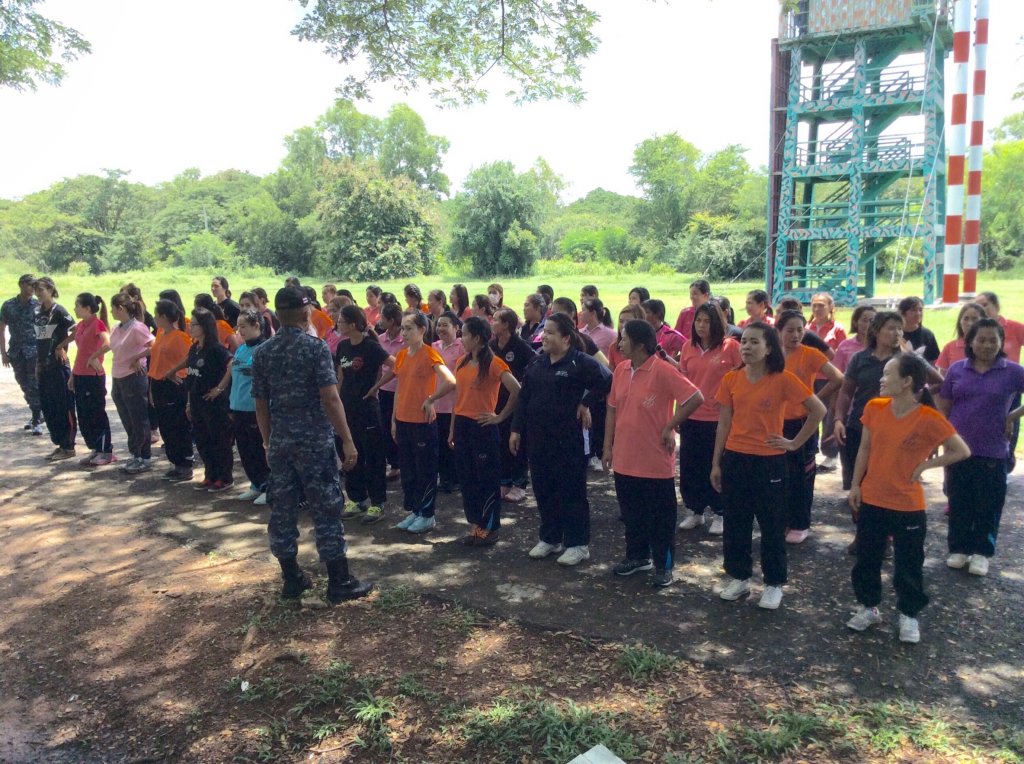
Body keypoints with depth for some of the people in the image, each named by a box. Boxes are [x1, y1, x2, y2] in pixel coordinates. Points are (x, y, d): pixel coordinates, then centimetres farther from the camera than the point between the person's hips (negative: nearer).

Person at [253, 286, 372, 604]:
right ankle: (340, 583, 8)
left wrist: (268, 442, 19)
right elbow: (330, 399, -17)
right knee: (326, 511, 2)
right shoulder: (316, 347, -11)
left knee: (282, 511, 12)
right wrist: (348, 441, -13)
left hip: (280, 443, 5)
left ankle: (291, 579, 22)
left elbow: (261, 405, 8)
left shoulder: (262, 353, 4)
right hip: (315, 442, -5)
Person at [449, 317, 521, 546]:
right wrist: (452, 429, 13)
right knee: (467, 478, 13)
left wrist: (500, 417, -12)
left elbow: (516, 391, -19)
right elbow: (458, 397, 13)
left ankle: (490, 527, 15)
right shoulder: (461, 362, 9)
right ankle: (475, 524, 25)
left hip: (482, 427, -7)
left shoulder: (494, 363, -12)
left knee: (488, 478, 4)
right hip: (462, 425, 7)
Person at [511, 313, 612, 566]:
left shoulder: (581, 362, -12)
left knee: (572, 492, 3)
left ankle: (578, 544, 15)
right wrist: (516, 429, 9)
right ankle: (549, 538, 29)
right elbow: (524, 398, 13)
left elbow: (607, 380, -19)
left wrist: (586, 403, -11)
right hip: (538, 439, 7)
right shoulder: (537, 363, 9)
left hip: (569, 440, -7)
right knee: (543, 491, 14)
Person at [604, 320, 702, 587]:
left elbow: (696, 398, -18)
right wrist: (608, 445, 10)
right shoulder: (620, 370, 5)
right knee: (631, 513, 19)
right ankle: (637, 556, 36)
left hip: (656, 462, -6)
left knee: (661, 516, 8)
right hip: (624, 460, 6)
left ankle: (663, 566, 22)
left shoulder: (663, 371, -16)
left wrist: (670, 427, -13)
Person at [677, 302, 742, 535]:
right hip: (691, 418, 4)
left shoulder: (730, 346, -8)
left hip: (719, 419, -4)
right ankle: (694, 511, 27)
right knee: (690, 466, 10)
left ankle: (719, 514, 22)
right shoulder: (688, 347, 5)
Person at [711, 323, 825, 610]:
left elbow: (818, 410, -6)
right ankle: (739, 577, 29)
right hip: (734, 459, 4)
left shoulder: (783, 379, -11)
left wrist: (795, 443, -4)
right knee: (734, 523, 13)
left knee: (772, 525, 9)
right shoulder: (731, 379, 0)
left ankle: (774, 584, 24)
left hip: (769, 462, -4)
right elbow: (724, 423, 5)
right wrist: (716, 463, 6)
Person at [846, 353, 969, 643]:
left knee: (908, 565, 10)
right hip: (871, 501, 4)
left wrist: (924, 465, -9)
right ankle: (869, 607, 33)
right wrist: (855, 484, 4)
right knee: (866, 559, 15)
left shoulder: (929, 419, -16)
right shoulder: (874, 408, -5)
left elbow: (962, 451, -6)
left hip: (907, 507, -3)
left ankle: (909, 615, 30)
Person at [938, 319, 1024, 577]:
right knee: (959, 502, 10)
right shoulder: (956, 369, 1)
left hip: (993, 452, -1)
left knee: (988, 505, 8)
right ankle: (959, 548, 24)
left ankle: (981, 552, 23)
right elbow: (944, 408, 6)